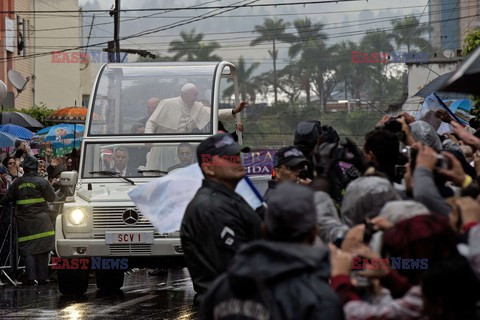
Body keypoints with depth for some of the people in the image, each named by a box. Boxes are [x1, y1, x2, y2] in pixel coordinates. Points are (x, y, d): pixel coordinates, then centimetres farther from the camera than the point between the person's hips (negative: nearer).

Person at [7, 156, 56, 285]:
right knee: (42, 250, 5)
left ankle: (31, 278, -5)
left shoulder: (17, 182, 0)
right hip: (41, 220, -1)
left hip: (24, 221, 1)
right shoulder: (41, 182, -7)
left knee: (28, 250, 4)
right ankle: (42, 278, 4)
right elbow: (52, 197, -1)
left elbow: (9, 197, 7)